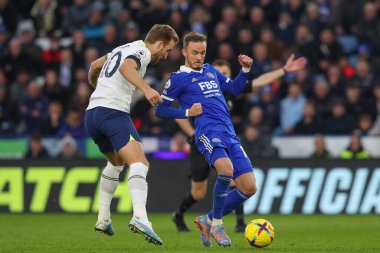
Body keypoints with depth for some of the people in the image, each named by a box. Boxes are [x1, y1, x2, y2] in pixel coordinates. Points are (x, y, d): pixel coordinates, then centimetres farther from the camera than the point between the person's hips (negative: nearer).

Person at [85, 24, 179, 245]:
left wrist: (96, 86, 59)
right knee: (139, 163, -22)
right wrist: (146, 88, -39)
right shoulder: (141, 51, -2)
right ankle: (140, 218, -44)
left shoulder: (123, 49, 25)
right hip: (113, 111, -10)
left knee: (116, 162, 31)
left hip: (92, 113, 10)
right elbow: (126, 67, -25)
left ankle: (103, 219, 28)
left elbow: (94, 66, 40)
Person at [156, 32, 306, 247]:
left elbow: (235, 88, 33)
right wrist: (187, 112, -3)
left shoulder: (210, 71, 25)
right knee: (226, 169, -36)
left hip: (230, 134, 7)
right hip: (208, 132, -7)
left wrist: (245, 69, 17)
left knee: (249, 187, -3)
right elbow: (160, 110, 9)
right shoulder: (178, 78, 7)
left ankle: (208, 221, 14)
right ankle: (216, 224, -16)